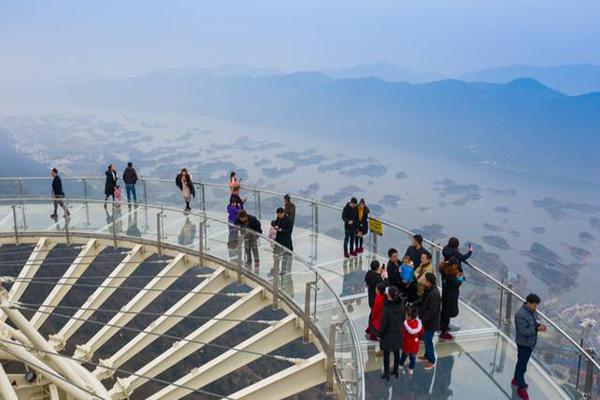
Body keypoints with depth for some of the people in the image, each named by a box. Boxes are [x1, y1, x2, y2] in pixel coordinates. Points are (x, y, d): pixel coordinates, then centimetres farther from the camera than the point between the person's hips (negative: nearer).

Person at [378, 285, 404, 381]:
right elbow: (403, 318, 2)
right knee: (396, 352, 21)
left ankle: (386, 374, 25)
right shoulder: (401, 304, -12)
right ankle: (396, 371, 37)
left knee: (386, 354, 12)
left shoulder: (387, 307, -28)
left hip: (388, 334, -5)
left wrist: (380, 335, -7)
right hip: (398, 333, 5)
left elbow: (384, 323, -21)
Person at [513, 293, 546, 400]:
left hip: (530, 343, 9)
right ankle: (521, 388, 17)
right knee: (522, 365, 4)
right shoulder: (521, 314, -29)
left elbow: (535, 322, 11)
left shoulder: (533, 311, -2)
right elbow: (523, 331, -28)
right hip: (524, 344, -9)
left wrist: (539, 325, -11)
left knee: (522, 362, 25)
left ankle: (516, 380, 44)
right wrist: (537, 329, -31)